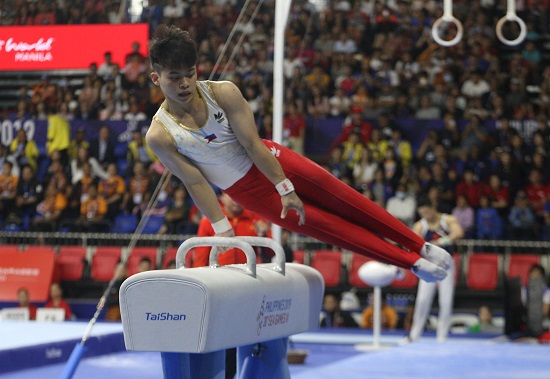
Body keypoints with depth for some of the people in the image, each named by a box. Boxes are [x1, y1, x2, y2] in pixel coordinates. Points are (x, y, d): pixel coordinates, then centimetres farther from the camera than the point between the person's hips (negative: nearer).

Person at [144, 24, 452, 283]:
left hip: (272, 161, 1)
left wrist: (286, 188, -16)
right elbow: (195, 182, -15)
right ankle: (411, 262, 12)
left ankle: (422, 246, 18)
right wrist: (222, 228, -12)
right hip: (247, 190, -1)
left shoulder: (223, 93, -19)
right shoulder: (159, 135, -22)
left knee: (348, 203, 3)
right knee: (327, 227, 1)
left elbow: (252, 143, -17)